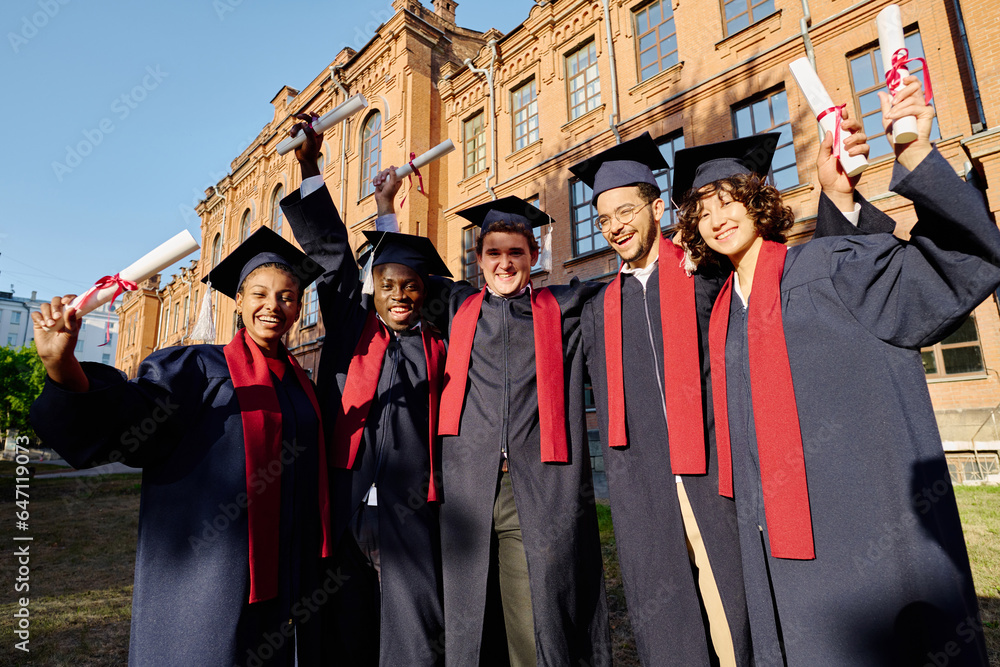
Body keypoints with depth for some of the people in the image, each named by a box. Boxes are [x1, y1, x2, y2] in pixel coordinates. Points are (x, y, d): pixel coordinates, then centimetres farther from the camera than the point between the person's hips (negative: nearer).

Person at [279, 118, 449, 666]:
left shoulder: (438, 345, 8)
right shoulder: (351, 323, 8)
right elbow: (329, 249, 5)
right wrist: (309, 167, 2)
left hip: (409, 513, 0)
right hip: (345, 504, 1)